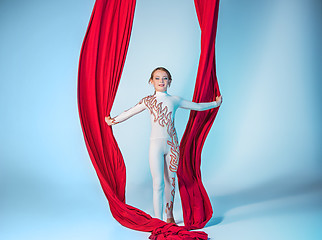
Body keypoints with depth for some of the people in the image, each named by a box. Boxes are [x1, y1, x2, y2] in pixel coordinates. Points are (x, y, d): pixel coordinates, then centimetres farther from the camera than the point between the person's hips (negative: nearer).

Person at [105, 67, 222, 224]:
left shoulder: (175, 100, 8)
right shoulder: (148, 101, 3)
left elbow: (196, 106, 20)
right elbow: (129, 112, 13)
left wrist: (215, 103, 27)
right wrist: (113, 120, 14)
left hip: (172, 145, 2)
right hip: (156, 145, -2)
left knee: (170, 181, 11)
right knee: (158, 183, -6)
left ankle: (169, 216, 28)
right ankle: (159, 220, 3)